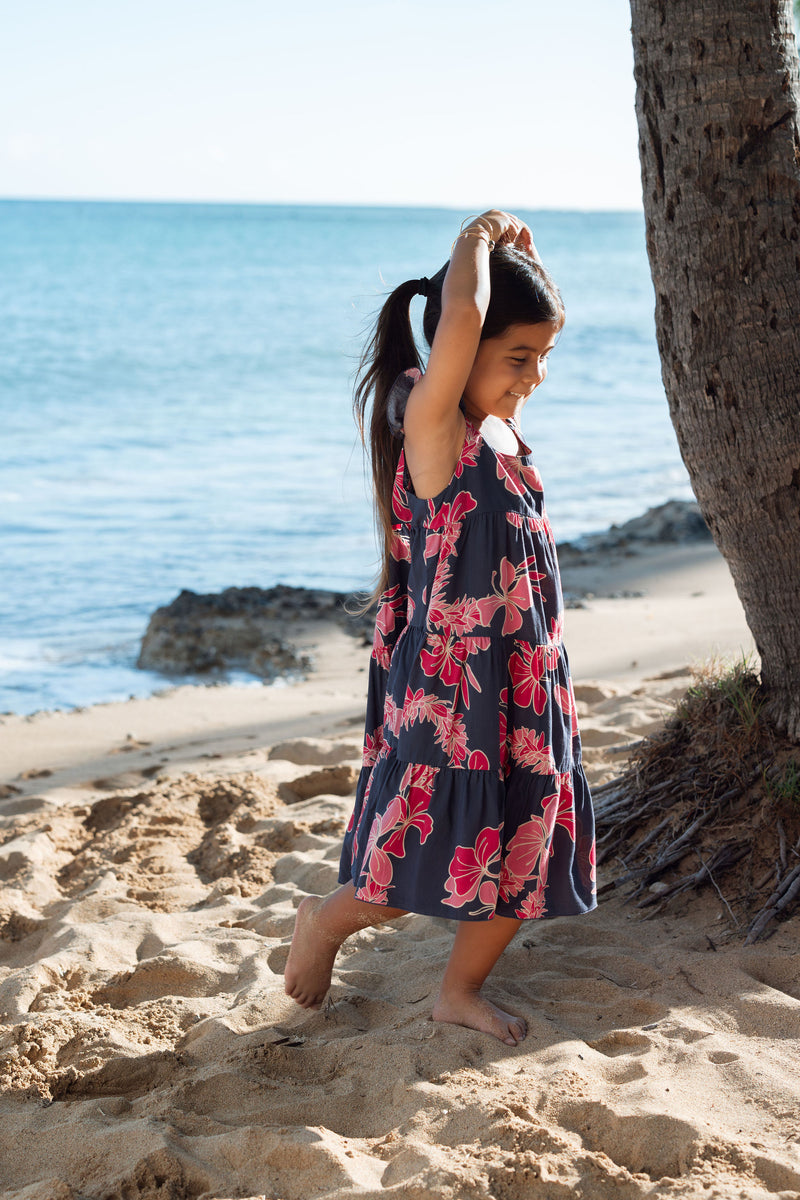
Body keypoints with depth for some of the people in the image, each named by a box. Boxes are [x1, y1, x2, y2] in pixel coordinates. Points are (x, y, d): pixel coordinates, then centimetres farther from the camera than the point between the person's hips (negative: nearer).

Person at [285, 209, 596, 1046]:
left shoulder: (501, 423, 7)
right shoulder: (433, 428, -17)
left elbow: (535, 317, 25)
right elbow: (462, 314, -34)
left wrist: (523, 248, 9)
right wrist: (476, 242, -16)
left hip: (526, 684, 8)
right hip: (449, 690, -8)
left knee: (526, 856, 13)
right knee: (425, 868, 0)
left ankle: (461, 991, 32)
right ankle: (326, 919, 28)